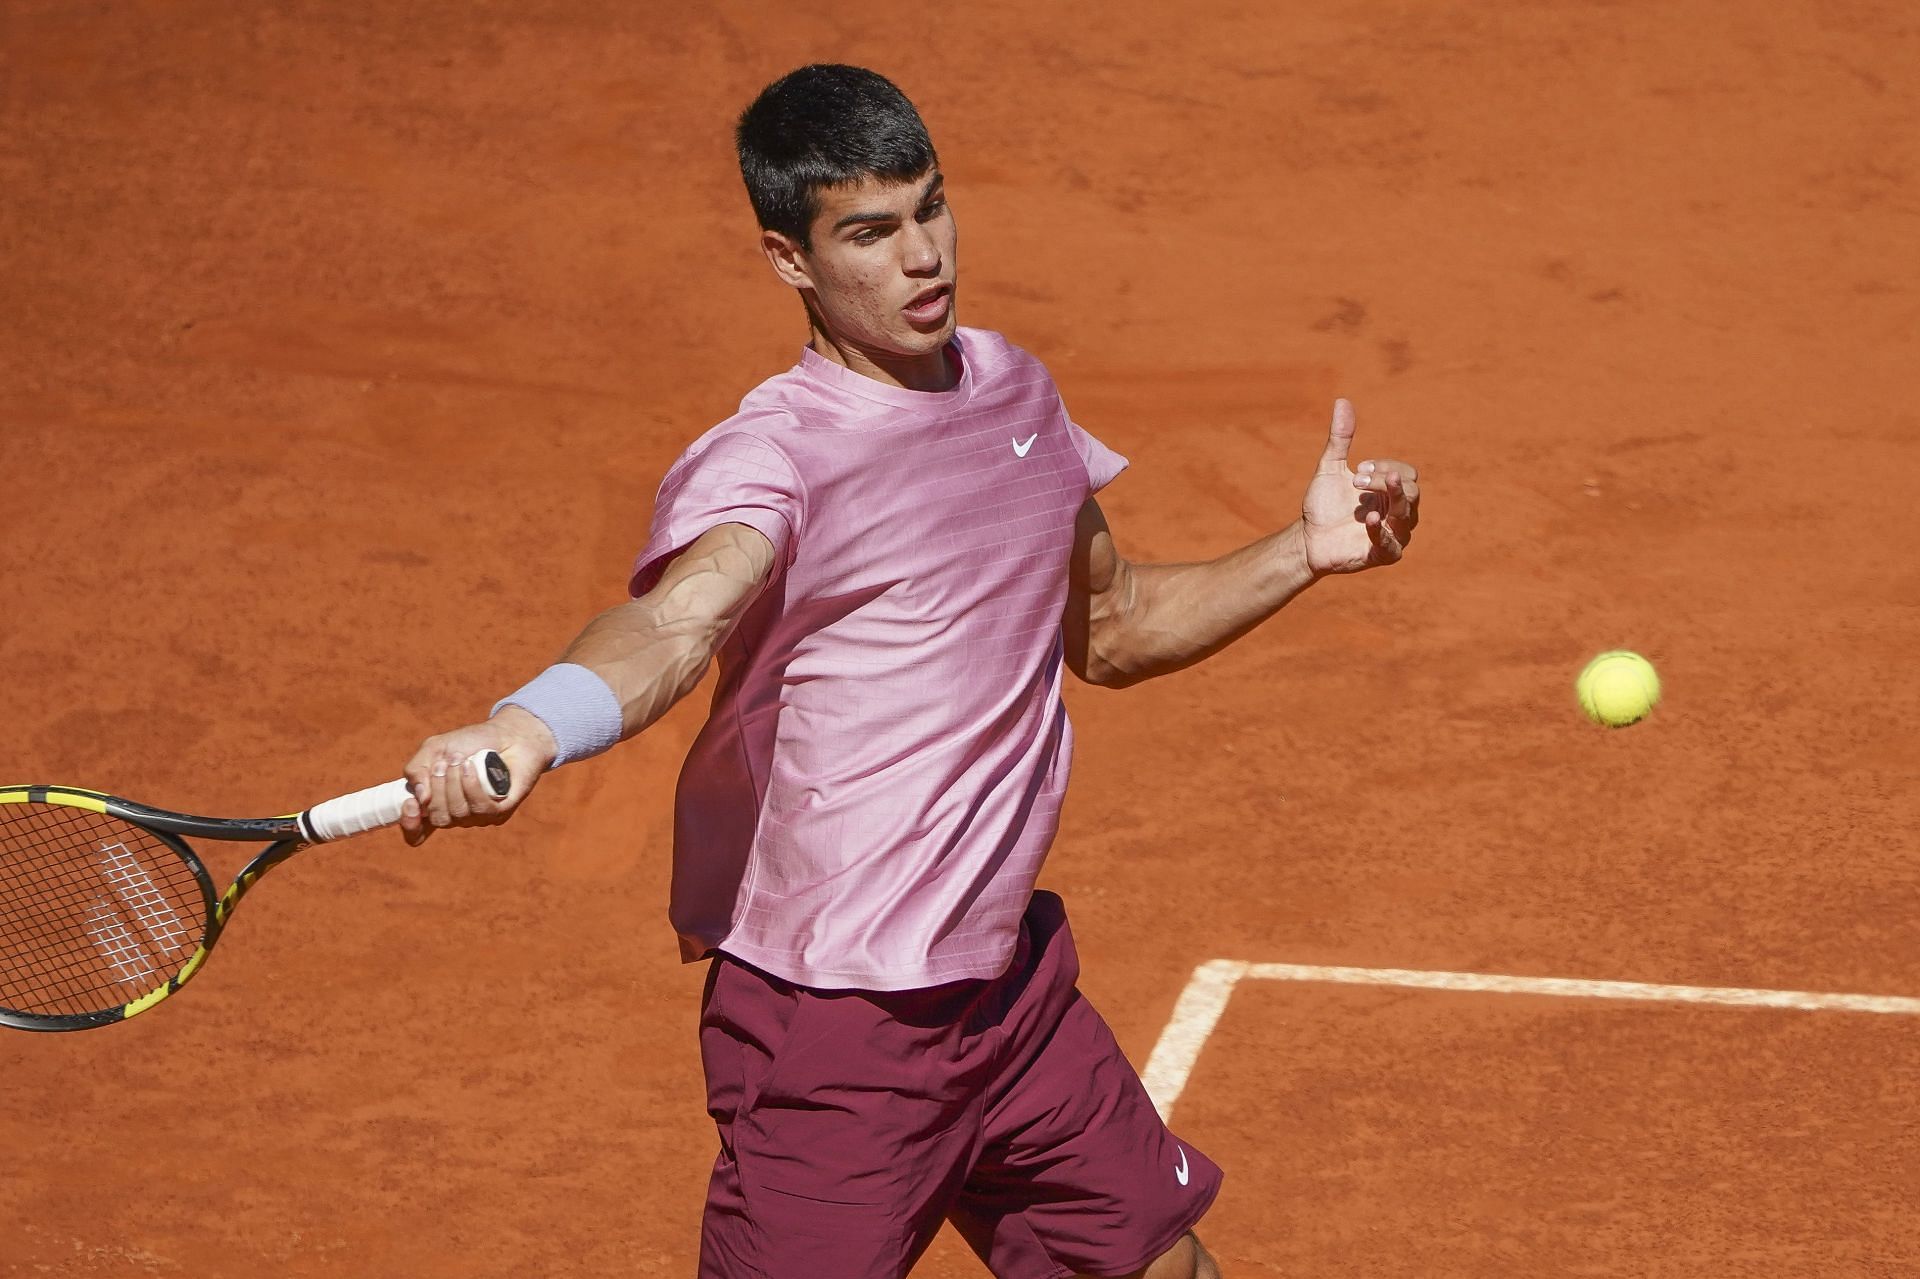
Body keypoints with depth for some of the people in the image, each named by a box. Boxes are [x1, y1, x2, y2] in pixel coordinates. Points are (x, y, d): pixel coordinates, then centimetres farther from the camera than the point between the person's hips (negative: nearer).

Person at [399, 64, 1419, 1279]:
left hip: (1014, 982, 7)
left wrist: (1304, 551, 9)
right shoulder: (771, 455, -18)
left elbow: (1108, 628, 22)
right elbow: (675, 619, -39)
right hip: (834, 1030, -7)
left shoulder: (1014, 389, 7)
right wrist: (524, 729, -60)